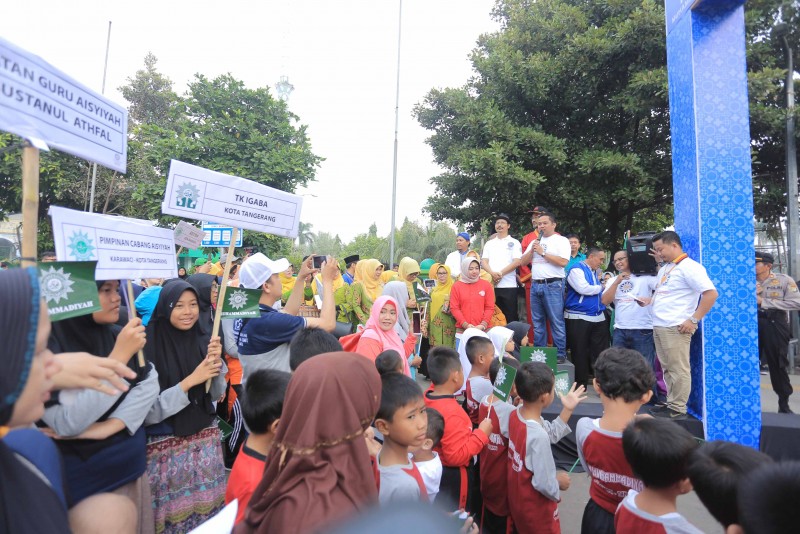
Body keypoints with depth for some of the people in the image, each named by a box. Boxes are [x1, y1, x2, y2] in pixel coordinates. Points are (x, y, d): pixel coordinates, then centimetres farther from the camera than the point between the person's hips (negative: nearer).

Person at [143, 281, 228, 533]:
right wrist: (190, 380, -22)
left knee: (207, 507, 13)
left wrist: (216, 362, -15)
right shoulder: (149, 348, -15)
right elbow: (148, 412, -15)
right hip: (166, 444, -4)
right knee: (173, 511, 11)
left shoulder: (202, 342, -1)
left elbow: (216, 394, 2)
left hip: (205, 437, 4)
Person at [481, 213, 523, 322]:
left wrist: (501, 273, -13)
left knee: (510, 317, -1)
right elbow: (484, 262, 7)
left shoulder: (514, 243, 7)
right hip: (491, 285, 3)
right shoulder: (489, 243, 17)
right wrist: (492, 273, -12)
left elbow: (517, 262, -5)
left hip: (509, 286, -3)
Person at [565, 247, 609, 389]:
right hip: (578, 318, -7)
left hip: (598, 318, 7)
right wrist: (601, 287, -7)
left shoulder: (595, 272, 16)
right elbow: (583, 289, -22)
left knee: (601, 352, 7)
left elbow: (600, 294, 20)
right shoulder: (577, 270, -8)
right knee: (580, 353, 3)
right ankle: (580, 385, 15)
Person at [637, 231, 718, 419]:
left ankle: (678, 409, 7)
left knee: (678, 370, -1)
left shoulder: (689, 267, -9)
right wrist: (649, 300, 9)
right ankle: (671, 403, 23)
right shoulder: (664, 269, 18)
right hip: (658, 326, 9)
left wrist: (693, 320, -17)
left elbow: (711, 294, -16)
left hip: (676, 327, -9)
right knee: (667, 369, 14)